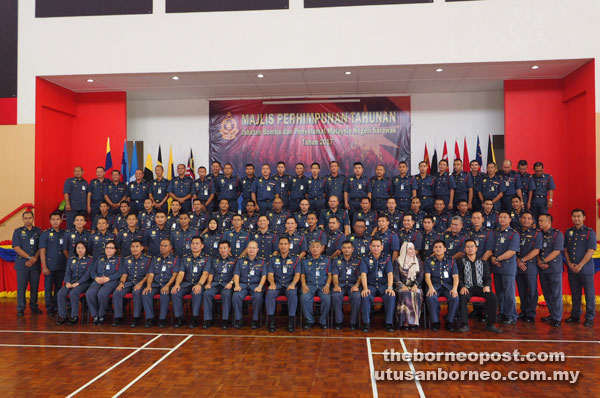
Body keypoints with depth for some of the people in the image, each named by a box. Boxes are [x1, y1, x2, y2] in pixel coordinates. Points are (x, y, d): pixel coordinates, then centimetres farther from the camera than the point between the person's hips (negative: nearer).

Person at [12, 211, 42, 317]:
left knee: (35, 286, 6)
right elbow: (16, 248, -4)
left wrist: (34, 259, -10)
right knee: (21, 287, 0)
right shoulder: (18, 231, 5)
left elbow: (41, 248, 4)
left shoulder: (38, 231, 8)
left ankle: (34, 306, 17)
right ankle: (20, 309, 7)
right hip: (22, 264, -1)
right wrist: (29, 258, -12)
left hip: (35, 264, 2)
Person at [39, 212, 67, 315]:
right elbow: (42, 251, -3)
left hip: (62, 267, 3)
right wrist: (44, 267, -9)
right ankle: (49, 308, 12)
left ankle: (56, 307, 21)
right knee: (48, 288, 2)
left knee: (59, 287, 10)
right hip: (50, 267, -3)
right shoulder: (45, 234, 0)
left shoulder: (64, 233, 8)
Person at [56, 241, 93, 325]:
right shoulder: (71, 259, 18)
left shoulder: (89, 260, 2)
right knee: (60, 294, -23)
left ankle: (74, 316, -21)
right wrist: (68, 282, -8)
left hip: (83, 282, -5)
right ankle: (62, 316, -13)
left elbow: (87, 274, -7)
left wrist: (77, 283, -17)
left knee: (73, 293, -32)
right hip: (71, 281, 5)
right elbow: (67, 273, 11)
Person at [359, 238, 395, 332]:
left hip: (384, 285, 1)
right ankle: (366, 323, -20)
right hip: (370, 285, 0)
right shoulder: (365, 260, 7)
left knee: (391, 296, -30)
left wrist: (390, 287, -20)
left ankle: (389, 323, -18)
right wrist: (365, 288, -22)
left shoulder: (387, 259, 10)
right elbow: (363, 274, -6)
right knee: (365, 296, -32)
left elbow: (390, 274, -3)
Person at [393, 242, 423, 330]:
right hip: (402, 286, -2)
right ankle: (405, 321, -32)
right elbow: (396, 276, 1)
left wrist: (416, 285, -11)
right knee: (405, 294, -34)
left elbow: (420, 275, 7)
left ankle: (413, 321, -28)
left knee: (416, 294, -31)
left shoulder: (418, 261, 18)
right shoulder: (398, 261, 9)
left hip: (415, 286, 2)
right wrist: (402, 285, -16)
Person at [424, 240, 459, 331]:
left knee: (455, 297, -30)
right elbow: (427, 276, -1)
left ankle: (450, 321, -11)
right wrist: (431, 288, -21)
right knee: (430, 297, -33)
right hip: (435, 285, -1)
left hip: (448, 285, 1)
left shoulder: (451, 261, 11)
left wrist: (455, 288, -17)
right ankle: (435, 321, -16)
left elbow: (455, 276, 2)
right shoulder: (429, 261, 9)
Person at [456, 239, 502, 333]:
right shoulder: (461, 262, 10)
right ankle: (464, 325, -27)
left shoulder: (483, 262, 17)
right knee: (462, 297, -35)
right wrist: (462, 287, -17)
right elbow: (459, 277, 3)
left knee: (493, 297, -27)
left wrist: (487, 285, -8)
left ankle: (490, 324, -17)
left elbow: (488, 277, 14)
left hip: (480, 287, 2)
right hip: (467, 287, -2)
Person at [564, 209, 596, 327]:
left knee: (589, 294, 2)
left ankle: (589, 318, 10)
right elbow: (565, 250, 11)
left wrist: (580, 265, -14)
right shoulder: (568, 232, 11)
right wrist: (570, 264, -3)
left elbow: (591, 251, -10)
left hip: (585, 269, -4)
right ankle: (575, 315, 20)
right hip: (571, 269, 4)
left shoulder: (589, 232, -3)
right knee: (575, 294, 11)